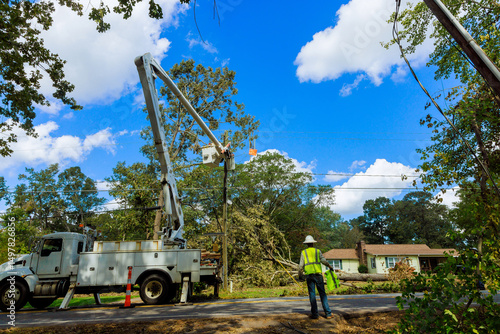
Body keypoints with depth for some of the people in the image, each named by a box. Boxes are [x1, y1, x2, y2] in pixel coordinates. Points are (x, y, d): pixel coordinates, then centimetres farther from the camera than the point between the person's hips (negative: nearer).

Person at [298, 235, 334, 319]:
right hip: (318, 274, 0)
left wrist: (300, 271, 22)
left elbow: (301, 265, 4)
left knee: (312, 294, 3)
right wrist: (330, 266, 14)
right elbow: (323, 261, -3)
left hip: (309, 275, 0)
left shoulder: (303, 252, 8)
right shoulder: (317, 251, 8)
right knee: (322, 294, 5)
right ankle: (328, 313, 5)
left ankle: (315, 314, 3)